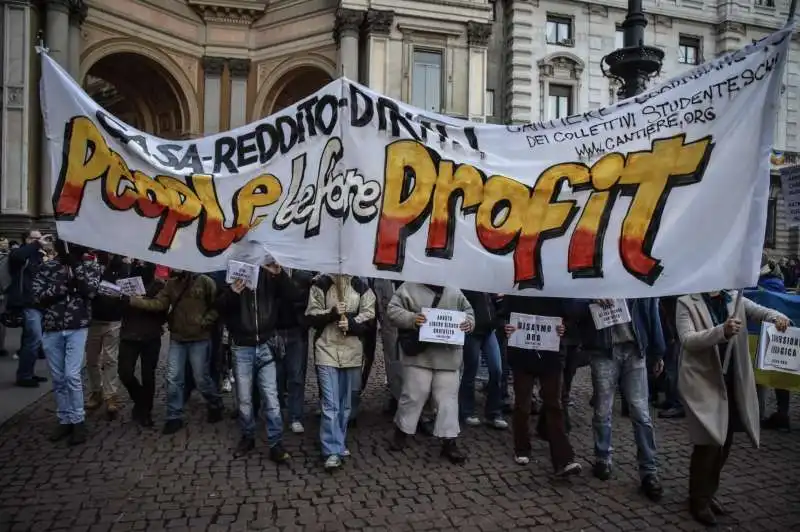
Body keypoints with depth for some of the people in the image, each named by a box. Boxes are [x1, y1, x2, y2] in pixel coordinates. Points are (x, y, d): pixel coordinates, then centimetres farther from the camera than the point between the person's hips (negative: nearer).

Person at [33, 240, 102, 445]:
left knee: (72, 376, -8)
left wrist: (76, 265, -16)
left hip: (77, 328, -2)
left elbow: (91, 290, -13)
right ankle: (64, 420, 22)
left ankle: (78, 421, 5)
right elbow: (37, 296, -5)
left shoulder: (90, 266, 1)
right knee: (58, 378, 10)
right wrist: (64, 284, -17)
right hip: (51, 330, 2)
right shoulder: (46, 268, 3)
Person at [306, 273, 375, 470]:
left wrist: (351, 324, -16)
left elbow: (369, 317, 2)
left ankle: (339, 444, 30)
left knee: (346, 402, 14)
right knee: (330, 404, -6)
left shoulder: (361, 286, 4)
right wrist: (332, 313, -19)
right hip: (327, 350, -3)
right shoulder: (321, 284, -1)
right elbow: (311, 316, -3)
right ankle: (333, 451, -1)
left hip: (352, 351, 3)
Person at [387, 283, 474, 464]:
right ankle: (402, 430, 27)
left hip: (448, 356, 3)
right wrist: (411, 319, -20)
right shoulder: (409, 287, 0)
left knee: (448, 397, 4)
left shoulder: (454, 292, 12)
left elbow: (468, 311, 18)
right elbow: (393, 310, -3)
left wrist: (469, 322, -4)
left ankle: (449, 441, 12)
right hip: (419, 354, -3)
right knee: (414, 394, 4)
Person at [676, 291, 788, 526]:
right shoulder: (686, 302, -9)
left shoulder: (735, 299, 6)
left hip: (732, 382, 6)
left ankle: (708, 493, 35)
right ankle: (698, 500, 18)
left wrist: (777, 317, -25)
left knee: (724, 442, 15)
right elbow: (687, 340, -20)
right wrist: (721, 331, -35)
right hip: (702, 382, -6)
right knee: (708, 442, -2)